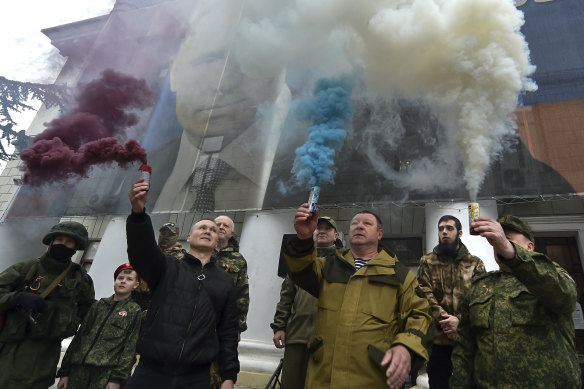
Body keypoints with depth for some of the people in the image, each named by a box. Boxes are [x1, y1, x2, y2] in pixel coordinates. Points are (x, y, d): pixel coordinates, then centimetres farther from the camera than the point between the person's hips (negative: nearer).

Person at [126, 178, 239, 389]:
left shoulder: (225, 282, 10)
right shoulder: (167, 267, 5)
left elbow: (228, 332, 10)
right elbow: (142, 250, -16)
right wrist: (138, 212, -33)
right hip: (150, 372, -1)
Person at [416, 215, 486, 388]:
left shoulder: (475, 263, 8)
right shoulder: (427, 261, 7)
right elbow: (424, 294, -3)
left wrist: (460, 321, -15)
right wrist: (443, 319, -15)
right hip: (437, 337, 0)